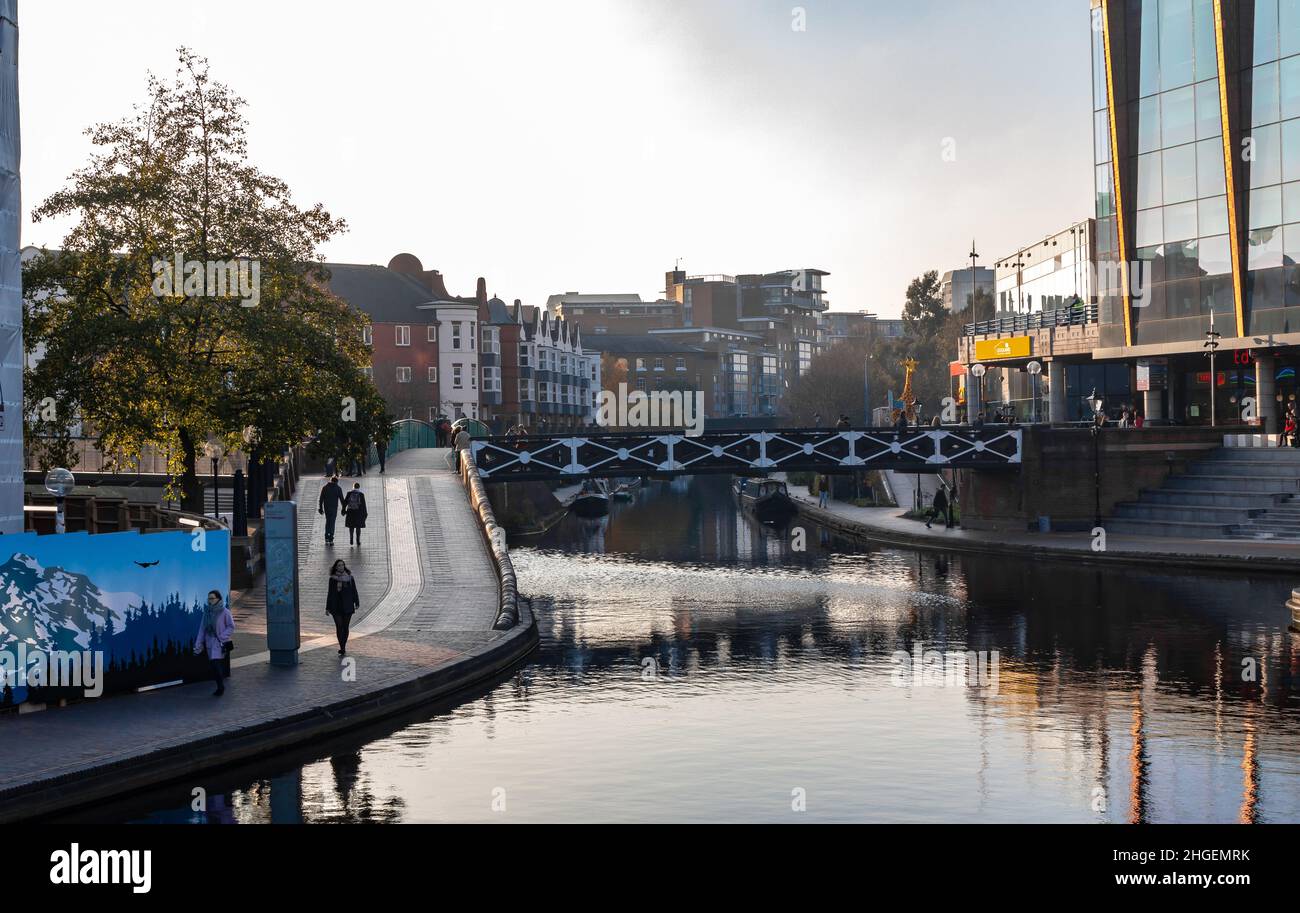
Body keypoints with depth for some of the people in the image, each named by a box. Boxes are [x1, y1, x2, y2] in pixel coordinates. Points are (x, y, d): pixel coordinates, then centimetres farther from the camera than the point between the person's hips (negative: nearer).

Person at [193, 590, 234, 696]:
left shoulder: (225, 612, -6)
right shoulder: (207, 612, 9)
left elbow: (231, 627, -4)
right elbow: (202, 629, 10)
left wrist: (221, 637, -14)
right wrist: (198, 645, 6)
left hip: (219, 644, -5)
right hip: (209, 643, 5)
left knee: (216, 664, -16)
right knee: (212, 666, 6)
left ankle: (221, 687, -2)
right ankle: (220, 687, 18)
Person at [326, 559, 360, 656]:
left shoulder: (349, 577, 3)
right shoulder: (333, 579, 2)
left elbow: (354, 591, 7)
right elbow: (330, 593, 5)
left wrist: (357, 603, 0)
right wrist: (327, 608, 5)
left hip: (347, 607, 1)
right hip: (336, 607, -1)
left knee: (345, 627, 6)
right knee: (339, 627, -6)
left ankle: (343, 648, 17)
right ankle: (342, 648, -4)